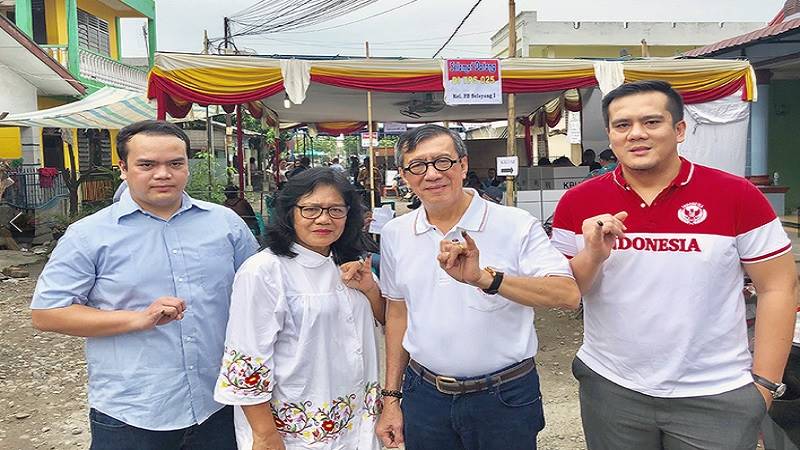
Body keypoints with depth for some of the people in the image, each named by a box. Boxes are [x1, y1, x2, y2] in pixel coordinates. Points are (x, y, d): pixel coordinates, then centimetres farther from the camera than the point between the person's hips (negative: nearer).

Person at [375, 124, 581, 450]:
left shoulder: (516, 225, -12)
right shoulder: (394, 234, 2)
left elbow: (569, 294, -22)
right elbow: (397, 313, 10)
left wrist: (485, 278, -35)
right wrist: (391, 397, 11)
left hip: (505, 398, -3)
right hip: (424, 395, 3)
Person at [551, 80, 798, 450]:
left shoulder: (737, 195, -8)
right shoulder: (578, 202, -4)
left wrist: (765, 383, -3)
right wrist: (593, 254, -18)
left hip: (716, 395, -1)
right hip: (609, 388, 2)